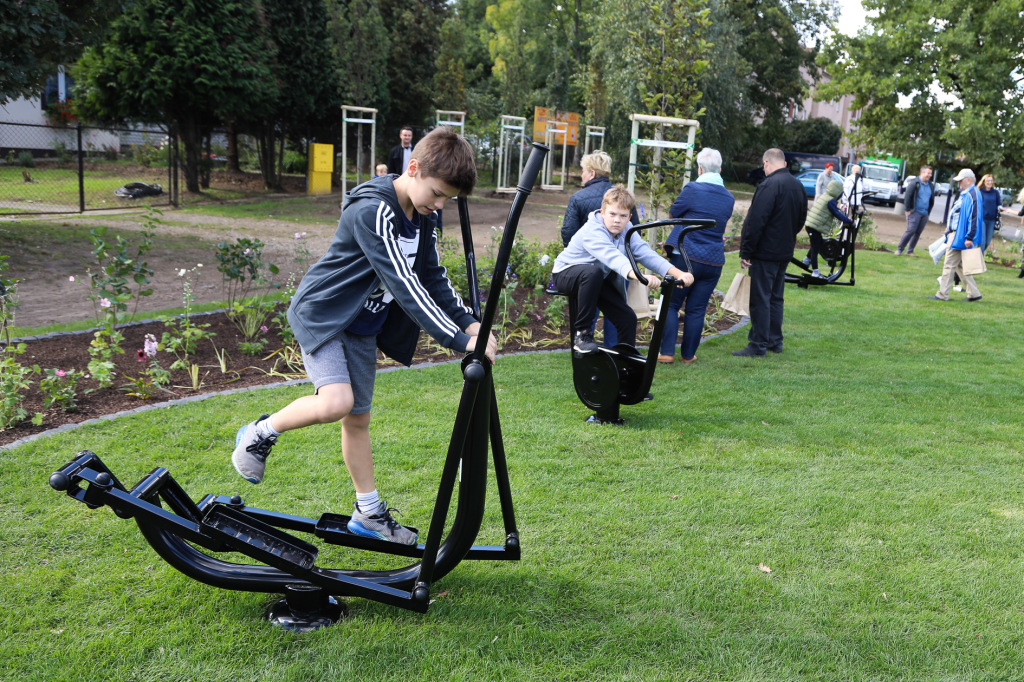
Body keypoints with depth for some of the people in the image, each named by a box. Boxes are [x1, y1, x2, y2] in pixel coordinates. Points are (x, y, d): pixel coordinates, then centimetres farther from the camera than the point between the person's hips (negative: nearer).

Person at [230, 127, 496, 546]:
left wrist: (469, 322, -6)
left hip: (363, 326, 8)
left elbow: (433, 276, 9)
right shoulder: (372, 210, -28)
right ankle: (260, 434, 0)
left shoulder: (422, 217, 1)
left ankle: (368, 514, 22)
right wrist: (457, 339, -33)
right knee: (335, 402, -26)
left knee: (358, 418, 12)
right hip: (323, 315, -8)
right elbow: (403, 283, -33)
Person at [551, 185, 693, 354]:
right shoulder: (593, 231, -30)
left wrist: (678, 273, -35)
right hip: (567, 272, -7)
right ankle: (581, 334, -28)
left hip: (598, 280, 7)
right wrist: (638, 276, -65)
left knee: (628, 318, -7)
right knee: (593, 272, -39)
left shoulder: (627, 231, -8)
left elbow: (646, 253, -20)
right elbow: (611, 256, -48)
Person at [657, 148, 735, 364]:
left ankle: (667, 352, 1)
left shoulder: (692, 189, -10)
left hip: (686, 257, -4)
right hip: (714, 261, 4)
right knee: (696, 310, 10)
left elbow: (673, 214, 3)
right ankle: (688, 354, 15)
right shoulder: (729, 198, 8)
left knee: (671, 304, 6)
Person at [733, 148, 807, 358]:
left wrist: (746, 251, -16)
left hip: (765, 252, -9)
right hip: (785, 252, 9)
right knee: (776, 297, 16)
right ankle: (775, 341, 21)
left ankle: (758, 346, -2)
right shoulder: (798, 186, 10)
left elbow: (755, 221, -21)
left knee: (760, 299, -4)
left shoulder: (769, 185, -18)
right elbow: (801, 219, 21)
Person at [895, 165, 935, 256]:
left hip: (925, 213, 6)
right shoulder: (914, 183, -7)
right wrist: (908, 209, -11)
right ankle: (899, 249, -3)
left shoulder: (931, 185, 13)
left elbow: (932, 200, 21)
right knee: (911, 230, -13)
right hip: (915, 211, -6)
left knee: (918, 233, 4)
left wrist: (928, 212, 15)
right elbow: (907, 196, -9)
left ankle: (910, 251, 11)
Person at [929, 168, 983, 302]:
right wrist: (949, 227, 25)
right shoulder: (964, 194, 16)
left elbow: (974, 217, -22)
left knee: (949, 265, -6)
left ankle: (942, 295, -1)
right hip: (955, 234, 11)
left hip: (961, 236, -11)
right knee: (959, 265, 14)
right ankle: (974, 293, 18)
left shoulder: (972, 195, -16)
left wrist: (969, 237, -24)